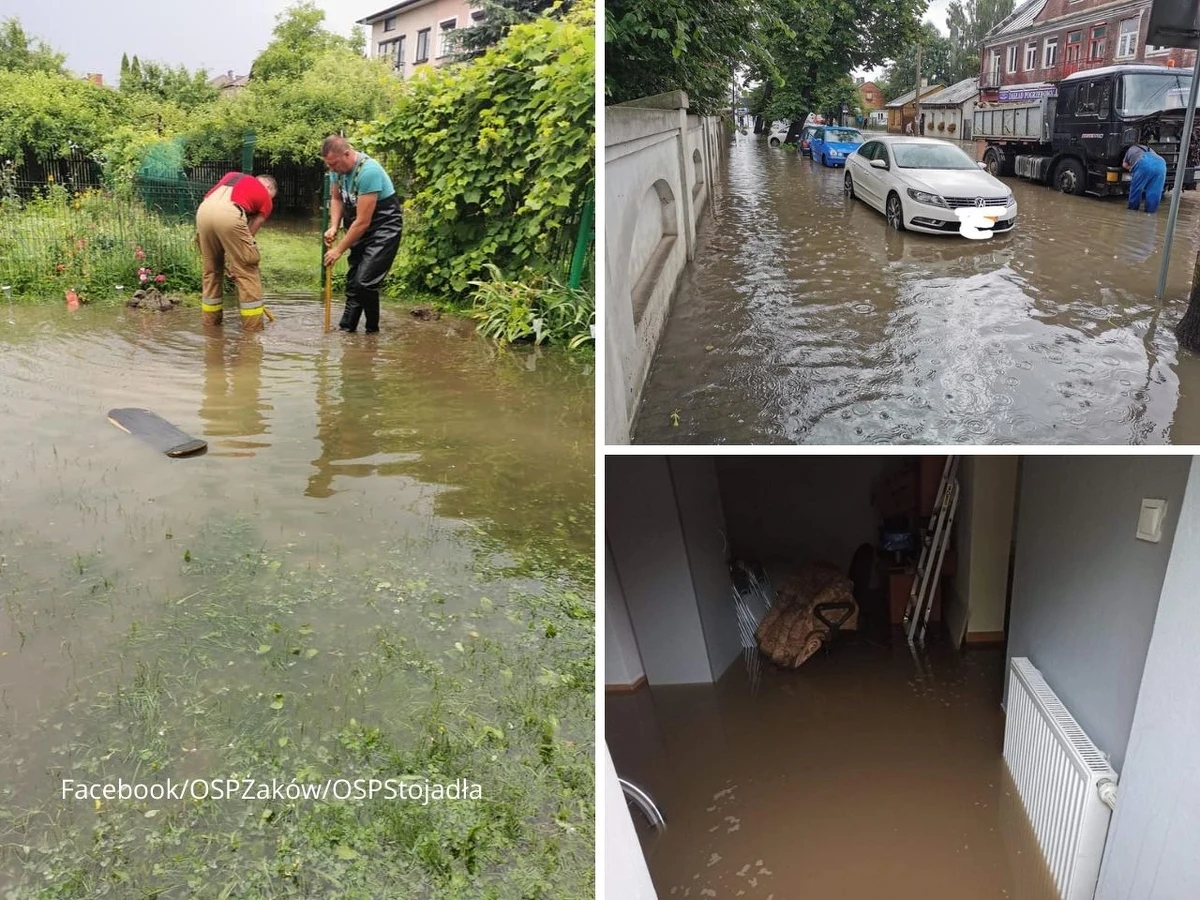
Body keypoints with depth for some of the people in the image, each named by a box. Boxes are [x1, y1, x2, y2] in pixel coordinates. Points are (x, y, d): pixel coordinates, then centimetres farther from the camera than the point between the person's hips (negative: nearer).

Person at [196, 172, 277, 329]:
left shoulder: (234, 176, 35)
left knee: (211, 268, 20)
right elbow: (251, 232, 20)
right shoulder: (266, 199, 23)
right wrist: (237, 260, 29)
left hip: (204, 210, 5)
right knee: (247, 270, 9)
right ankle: (253, 324, 11)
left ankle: (210, 318, 29)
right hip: (229, 213, -5)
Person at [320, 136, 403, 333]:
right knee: (353, 282, 10)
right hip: (360, 231, 8)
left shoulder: (368, 172, -28)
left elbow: (363, 222, -26)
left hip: (383, 230, -8)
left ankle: (372, 331, -2)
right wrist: (333, 227, -7)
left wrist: (339, 249, -18)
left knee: (365, 282, -18)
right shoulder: (338, 168, -4)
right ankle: (346, 329, 19)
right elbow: (336, 199, 12)